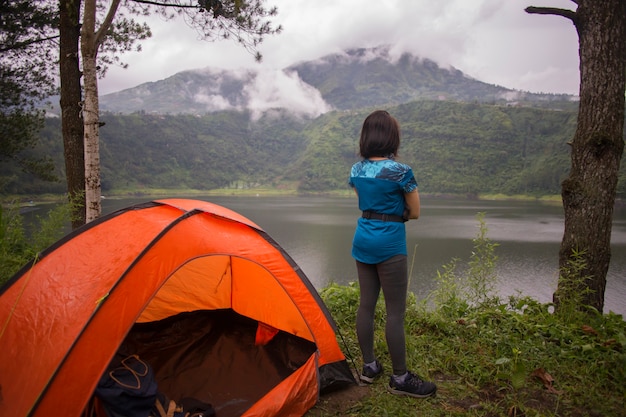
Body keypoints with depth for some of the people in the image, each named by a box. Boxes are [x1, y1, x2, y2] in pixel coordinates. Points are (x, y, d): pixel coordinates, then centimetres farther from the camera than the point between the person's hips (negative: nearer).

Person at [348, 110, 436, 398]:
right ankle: (400, 378, 13)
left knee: (366, 304, 13)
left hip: (362, 240, 7)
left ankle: (369, 367, 25)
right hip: (389, 243, -7)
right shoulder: (401, 171, -13)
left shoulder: (356, 171, 5)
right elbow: (414, 213, -3)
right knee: (396, 311, 2)